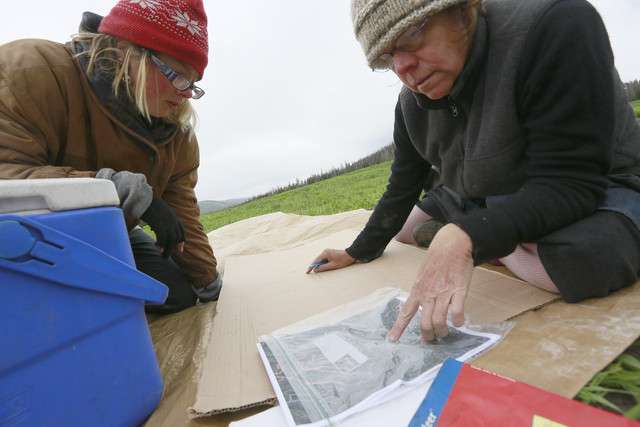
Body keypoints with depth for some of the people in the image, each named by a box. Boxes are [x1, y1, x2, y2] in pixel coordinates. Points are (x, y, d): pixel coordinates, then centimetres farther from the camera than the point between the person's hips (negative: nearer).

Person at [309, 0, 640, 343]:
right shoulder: (411, 103, -10)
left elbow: (570, 183, -31)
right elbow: (402, 187, -1)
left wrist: (464, 237, -47)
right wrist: (357, 252, 3)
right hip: (485, 204, 5)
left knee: (583, 257, -38)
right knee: (402, 228, 6)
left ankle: (495, 249, -8)